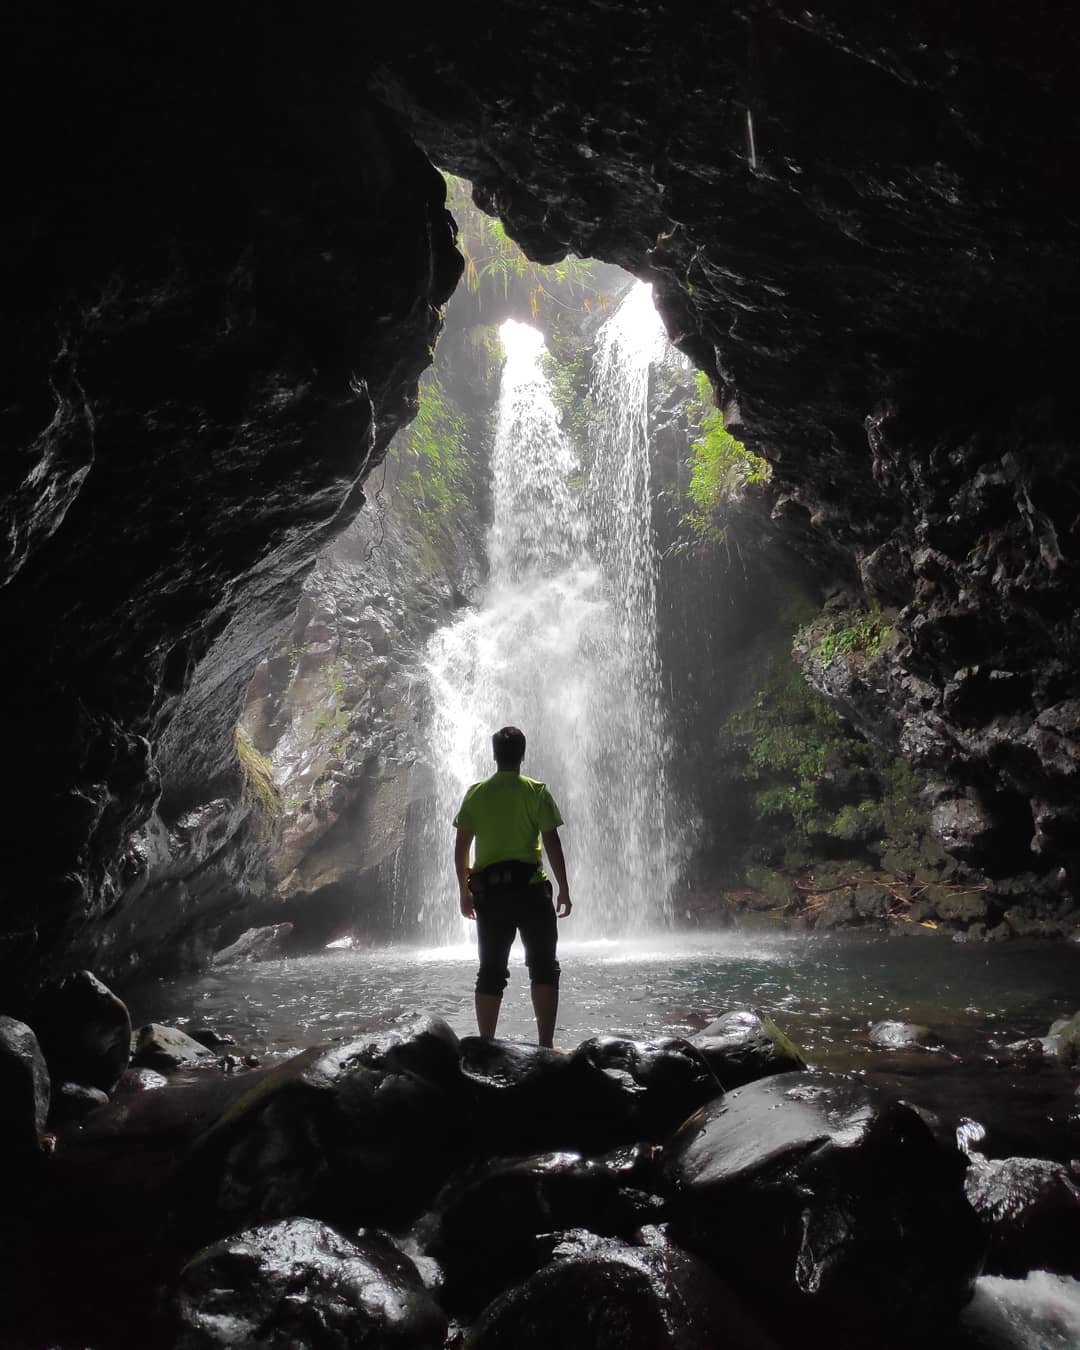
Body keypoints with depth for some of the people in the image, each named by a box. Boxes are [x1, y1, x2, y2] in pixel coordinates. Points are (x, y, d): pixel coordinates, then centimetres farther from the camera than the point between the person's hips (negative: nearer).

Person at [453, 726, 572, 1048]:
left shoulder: (475, 793, 5)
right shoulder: (536, 791, -3)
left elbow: (461, 847, 5)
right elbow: (552, 843, -7)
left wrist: (464, 892, 13)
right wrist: (564, 889, 0)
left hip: (488, 891, 3)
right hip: (530, 889, -3)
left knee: (491, 971, 9)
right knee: (544, 967, 6)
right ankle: (545, 1045, 1)